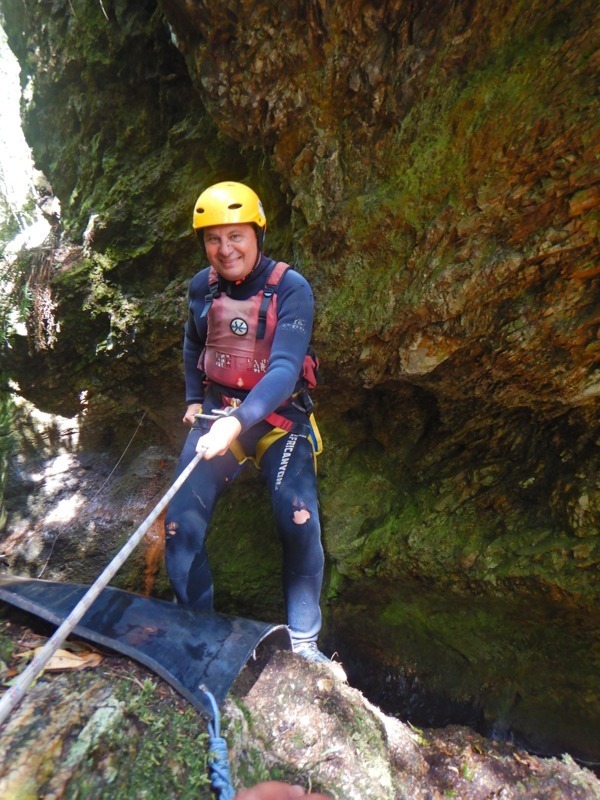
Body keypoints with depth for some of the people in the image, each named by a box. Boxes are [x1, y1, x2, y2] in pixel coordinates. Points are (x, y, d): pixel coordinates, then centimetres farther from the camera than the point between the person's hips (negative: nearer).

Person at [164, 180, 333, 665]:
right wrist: (194, 399, 13)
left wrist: (238, 421, -37)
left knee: (299, 522, -20)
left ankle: (303, 640, 4)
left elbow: (286, 368, -24)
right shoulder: (202, 287, 2)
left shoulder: (290, 288, -13)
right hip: (216, 412, 4)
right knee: (182, 523, -6)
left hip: (280, 416, -3)